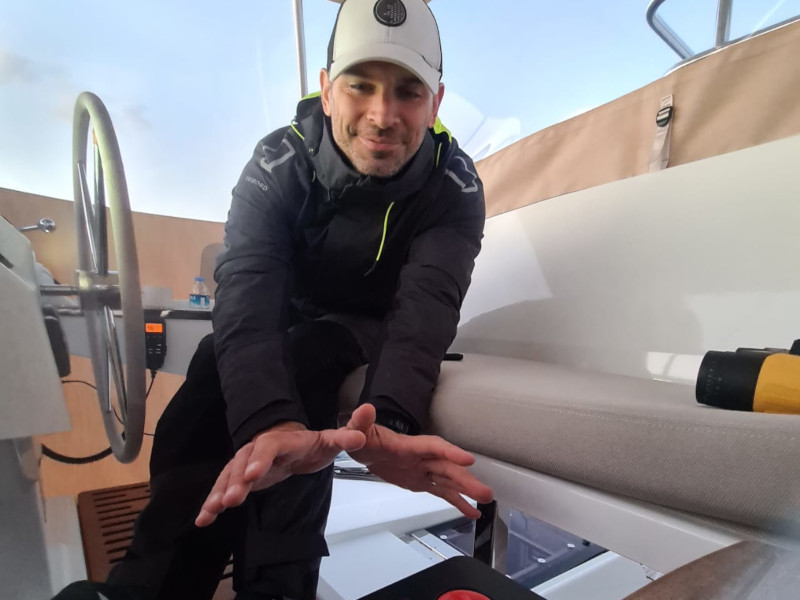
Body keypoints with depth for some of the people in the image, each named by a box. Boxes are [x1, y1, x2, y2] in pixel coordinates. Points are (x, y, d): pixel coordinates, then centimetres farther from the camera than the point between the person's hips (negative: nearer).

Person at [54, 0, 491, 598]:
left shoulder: (454, 186, -20)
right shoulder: (278, 163, -20)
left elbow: (425, 306, -33)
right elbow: (247, 290, -34)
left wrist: (389, 423, -53)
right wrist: (270, 423, -53)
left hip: (375, 329, -1)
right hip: (291, 318, 2)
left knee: (306, 357, -32)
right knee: (218, 364, -28)